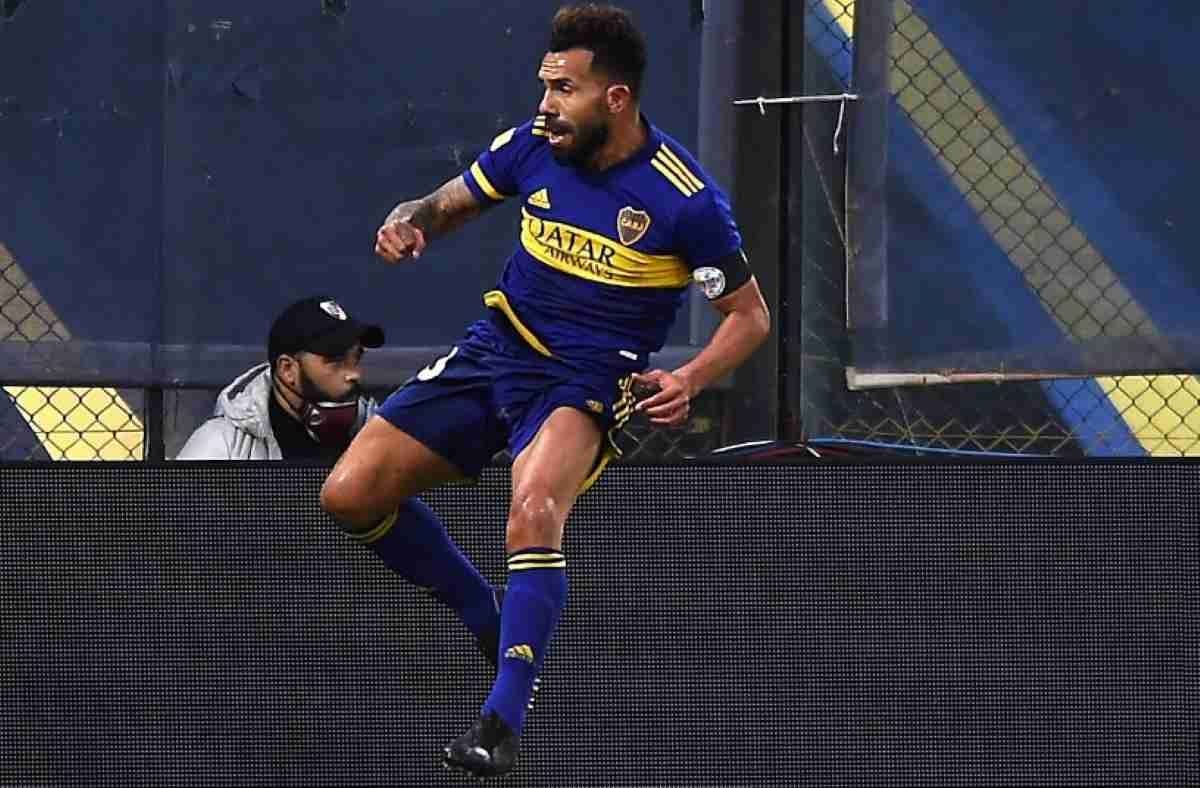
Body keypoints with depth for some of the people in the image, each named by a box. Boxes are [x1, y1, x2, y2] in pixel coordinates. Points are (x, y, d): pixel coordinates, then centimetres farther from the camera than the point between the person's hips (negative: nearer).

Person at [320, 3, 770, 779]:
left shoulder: (685, 198, -16)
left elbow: (749, 314, -6)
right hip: (497, 347, 6)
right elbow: (452, 201, 13)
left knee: (534, 513, -36)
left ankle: (504, 720, -32)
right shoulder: (533, 146, -4)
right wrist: (409, 222, -12)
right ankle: (486, 618, 20)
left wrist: (689, 380, -25)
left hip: (588, 381, -6)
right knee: (350, 496, -3)